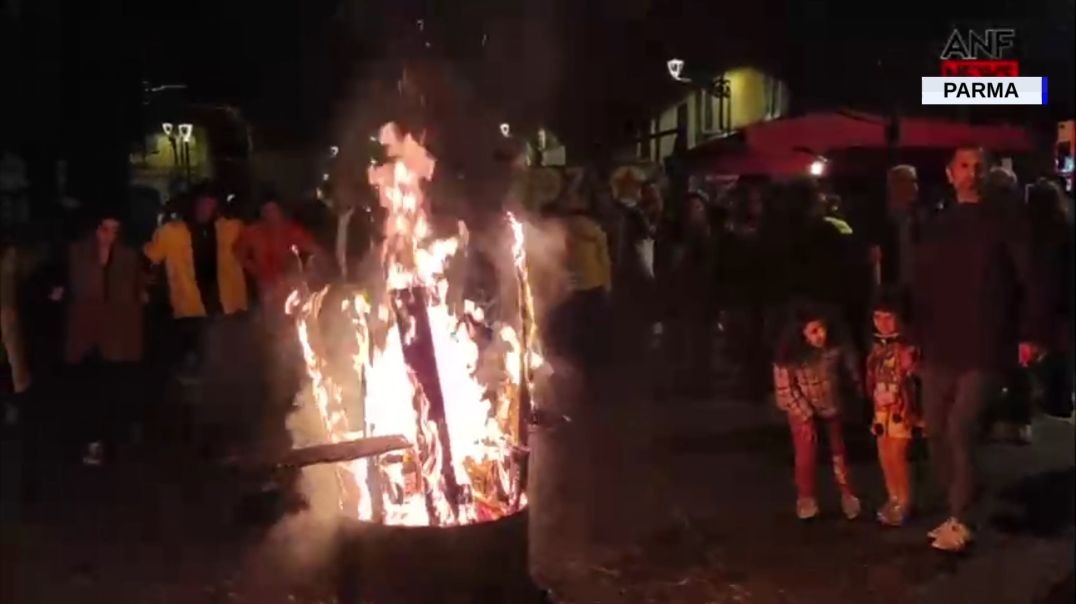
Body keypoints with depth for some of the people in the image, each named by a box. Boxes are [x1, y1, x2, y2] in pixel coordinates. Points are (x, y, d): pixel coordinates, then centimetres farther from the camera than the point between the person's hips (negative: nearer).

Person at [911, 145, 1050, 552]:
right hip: (940, 349, 5)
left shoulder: (1006, 223, 0)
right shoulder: (935, 227, 13)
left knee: (960, 431, -13)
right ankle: (959, 511, 22)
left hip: (985, 350, -5)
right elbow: (920, 288, 16)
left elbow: (1030, 281, -4)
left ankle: (958, 520, 1)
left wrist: (1031, 333, -12)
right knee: (936, 433, 7)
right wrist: (912, 337, 11)